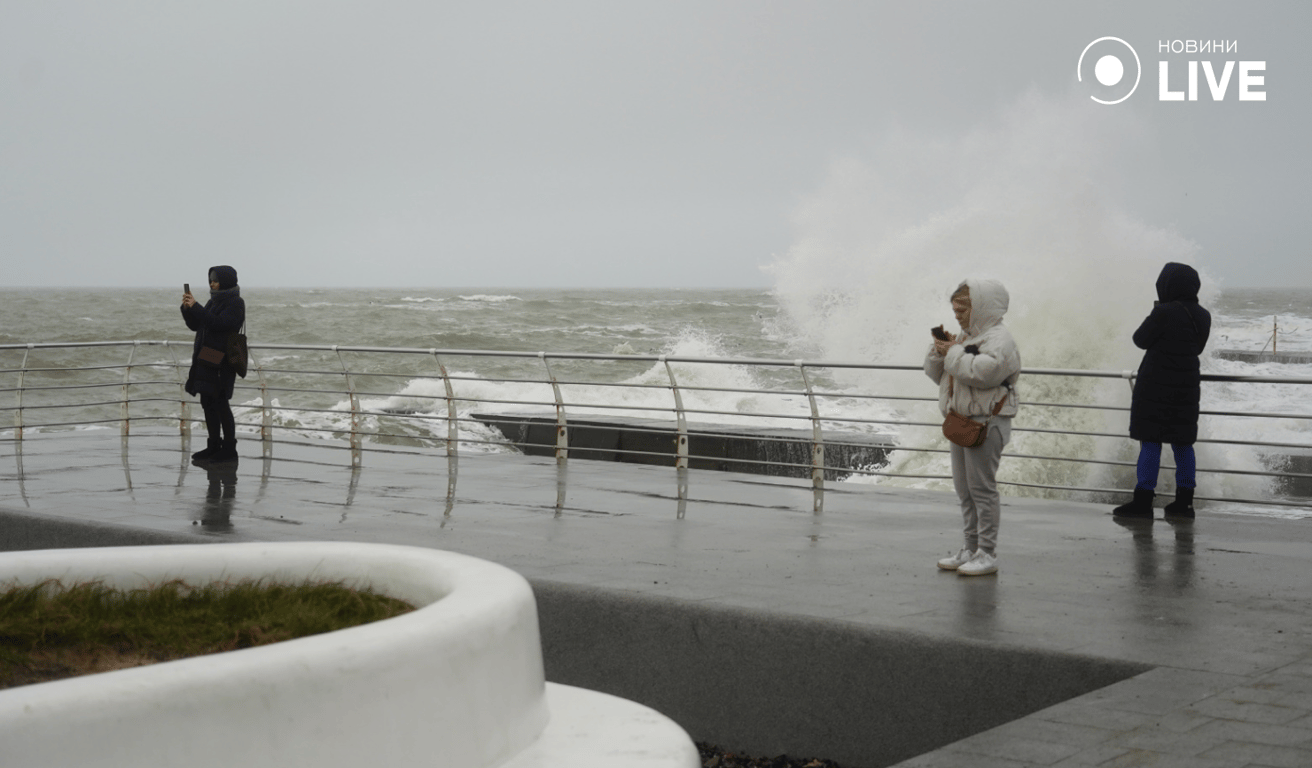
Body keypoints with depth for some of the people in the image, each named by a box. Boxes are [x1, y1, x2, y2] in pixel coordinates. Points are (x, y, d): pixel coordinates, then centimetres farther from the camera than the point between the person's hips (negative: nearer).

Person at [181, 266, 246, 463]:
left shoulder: (235, 303, -8)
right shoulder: (214, 301, 16)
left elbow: (219, 323, -22)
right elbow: (195, 325, 16)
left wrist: (195, 307, -20)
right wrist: (187, 309, -1)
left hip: (222, 361, -8)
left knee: (220, 403, -8)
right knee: (208, 403, 9)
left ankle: (229, 449, -3)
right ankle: (214, 446, 16)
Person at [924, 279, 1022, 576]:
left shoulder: (998, 339, -11)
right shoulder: (965, 338, 18)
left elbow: (984, 371, -29)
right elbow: (935, 373, 20)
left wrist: (954, 354, -18)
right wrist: (939, 351, 1)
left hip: (986, 422, -9)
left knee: (982, 487, -7)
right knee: (965, 490, 13)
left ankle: (987, 554, -1)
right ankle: (971, 549, 21)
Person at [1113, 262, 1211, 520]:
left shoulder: (1164, 313, -18)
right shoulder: (1202, 317, 5)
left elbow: (1140, 340, -8)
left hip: (1156, 387, -7)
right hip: (1187, 388, 7)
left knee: (1150, 442, -3)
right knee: (1183, 444, 11)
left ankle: (1143, 501, -4)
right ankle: (1184, 502, 13)